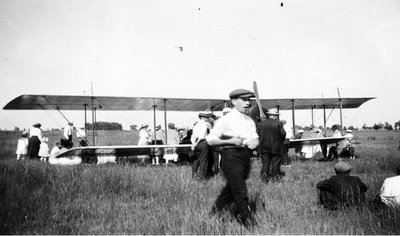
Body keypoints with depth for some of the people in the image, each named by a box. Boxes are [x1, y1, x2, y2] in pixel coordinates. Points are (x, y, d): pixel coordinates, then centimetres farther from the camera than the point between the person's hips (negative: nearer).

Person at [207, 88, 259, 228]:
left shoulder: (249, 121, 15)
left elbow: (255, 138, 23)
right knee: (240, 192, -6)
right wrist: (230, 141, -17)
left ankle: (216, 211, 34)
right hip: (231, 155, -7)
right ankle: (248, 223, 2)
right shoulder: (226, 120, -6)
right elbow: (210, 140, -7)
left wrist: (254, 142, -2)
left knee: (231, 188, 16)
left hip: (245, 156, 7)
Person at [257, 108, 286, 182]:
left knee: (265, 162, 7)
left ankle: (264, 176, 2)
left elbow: (258, 133, -2)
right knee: (275, 162, 10)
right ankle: (275, 176, 16)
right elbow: (283, 134, -11)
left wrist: (262, 140, 11)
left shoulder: (261, 124, 0)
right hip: (276, 146, -2)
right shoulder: (278, 124, -9)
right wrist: (281, 140, 8)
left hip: (264, 146, 2)